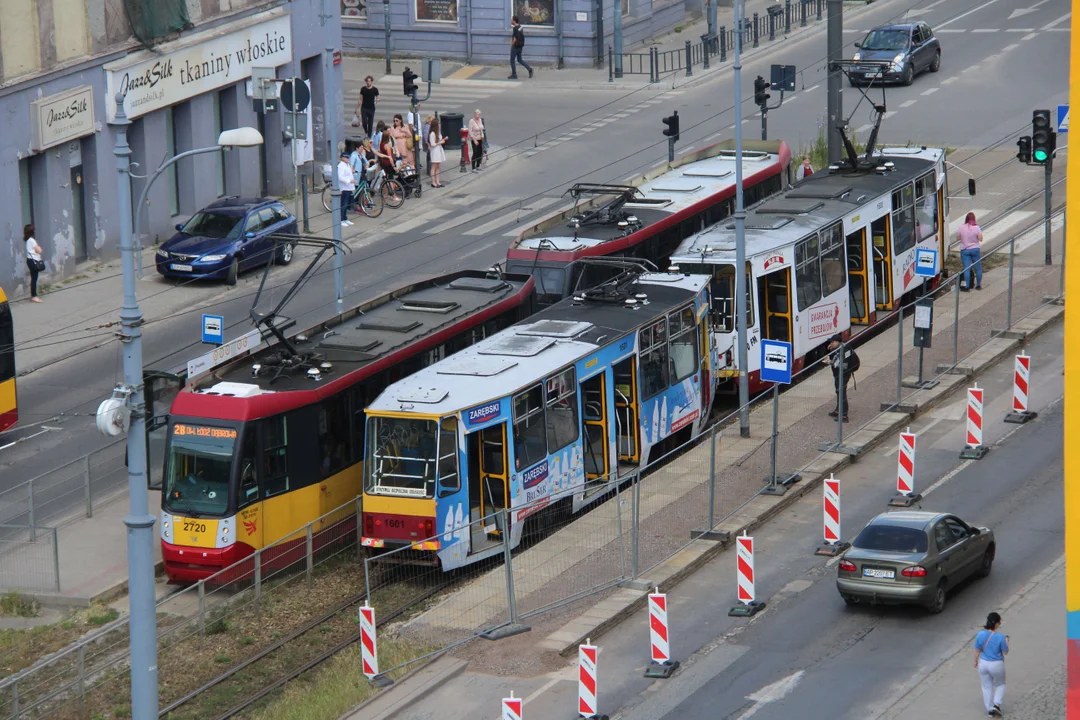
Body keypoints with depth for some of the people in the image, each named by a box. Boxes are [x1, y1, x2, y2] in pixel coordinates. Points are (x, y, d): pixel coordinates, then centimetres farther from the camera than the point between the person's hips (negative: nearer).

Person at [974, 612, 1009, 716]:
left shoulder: (980, 635, -11)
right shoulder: (1000, 637, -21)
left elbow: (977, 650, -1)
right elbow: (1005, 652, -10)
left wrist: (976, 661, 17)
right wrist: (1006, 641, 8)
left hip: (983, 664, 3)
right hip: (997, 665, -3)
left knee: (987, 687, 17)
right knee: (1000, 685, 21)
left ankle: (990, 709, 24)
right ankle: (997, 704, 3)